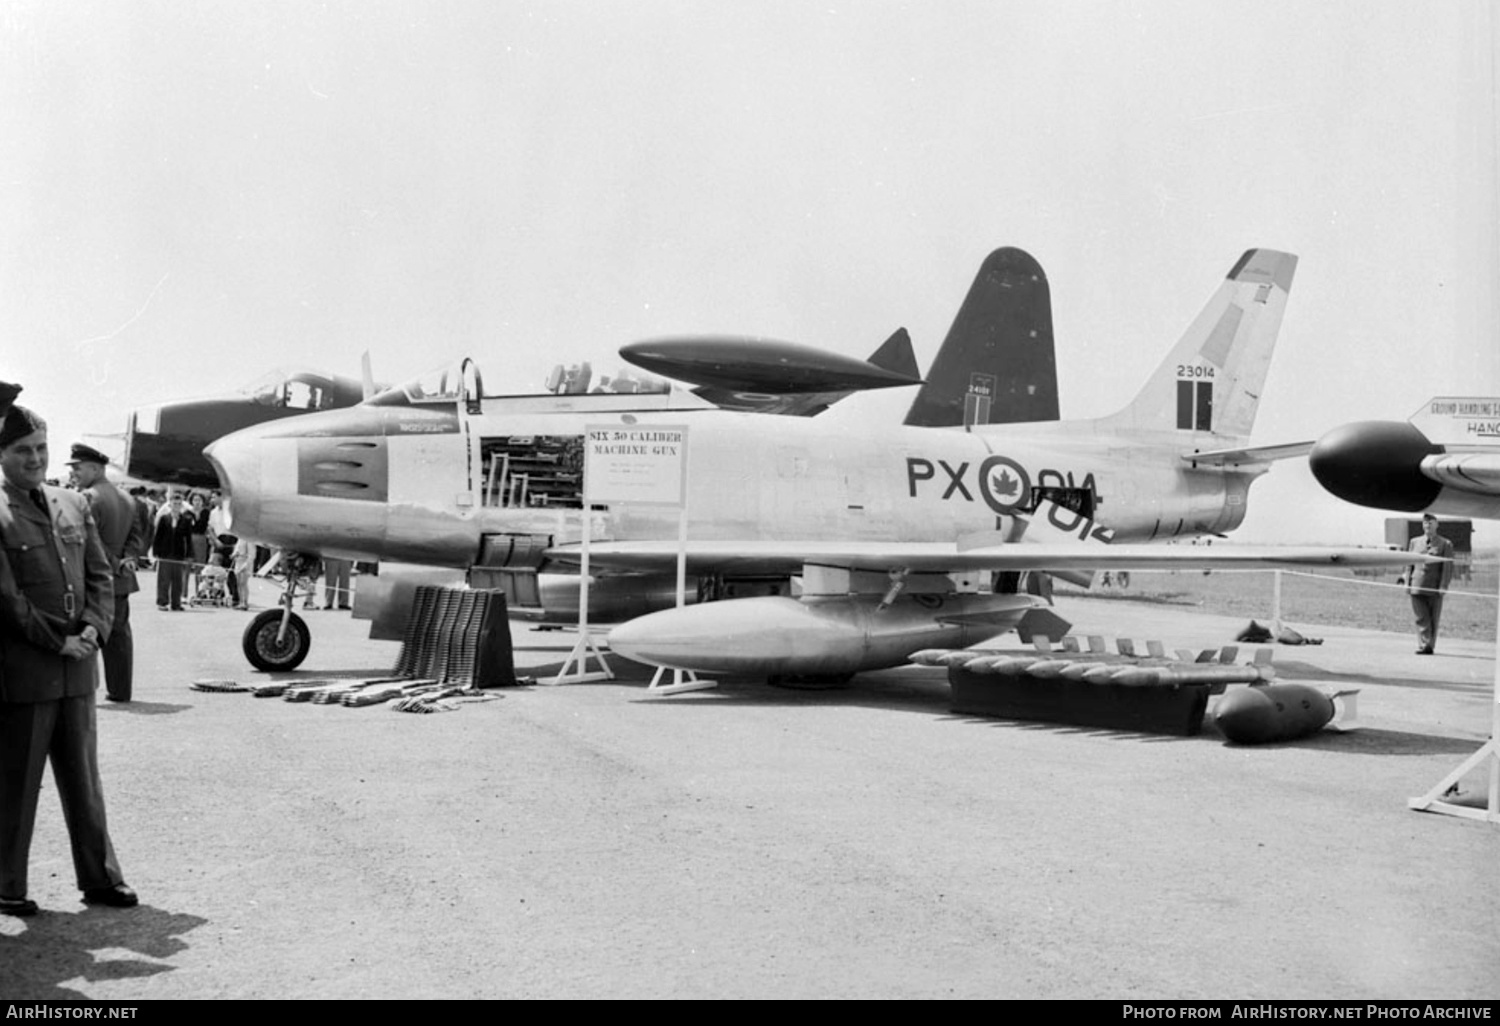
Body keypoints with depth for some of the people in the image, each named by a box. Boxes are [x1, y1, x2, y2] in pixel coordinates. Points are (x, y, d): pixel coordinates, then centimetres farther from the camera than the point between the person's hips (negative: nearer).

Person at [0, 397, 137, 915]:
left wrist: (94, 629, -5)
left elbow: (100, 575, 12)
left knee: (83, 778, 12)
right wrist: (56, 642, -13)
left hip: (77, 669, 5)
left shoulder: (73, 505, 11)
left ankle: (99, 877, 19)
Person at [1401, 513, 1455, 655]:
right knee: (1422, 618, -3)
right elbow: (1409, 564, 14)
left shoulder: (1445, 544, 3)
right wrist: (1407, 582, 4)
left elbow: (1448, 567, -1)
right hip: (1417, 587, 2)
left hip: (1435, 589, -2)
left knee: (1433, 620, 5)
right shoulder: (1414, 542, 13)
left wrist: (1443, 586, -10)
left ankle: (1429, 647, 12)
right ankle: (1423, 646, -4)